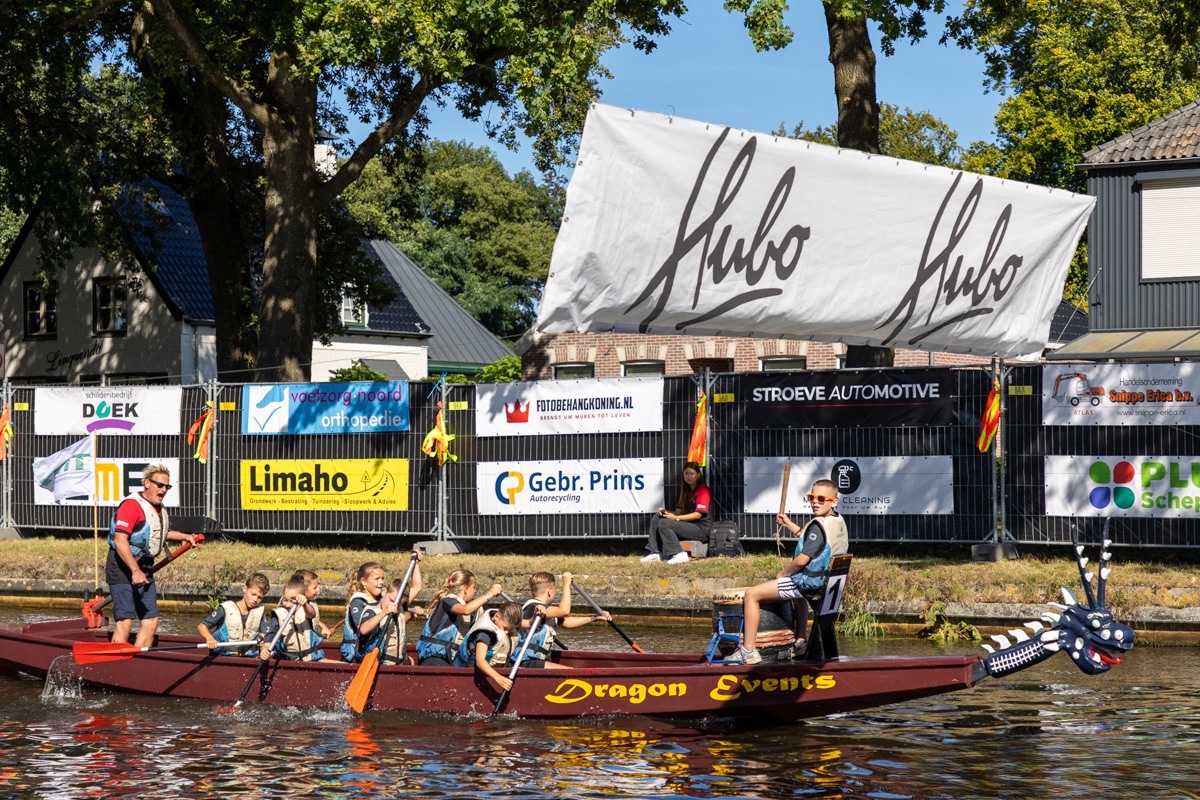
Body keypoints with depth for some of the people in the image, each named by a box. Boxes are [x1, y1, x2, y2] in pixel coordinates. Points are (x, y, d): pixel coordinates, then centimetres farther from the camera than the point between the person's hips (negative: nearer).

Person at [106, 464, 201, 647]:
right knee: (125, 622, -14)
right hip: (123, 570, -9)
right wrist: (135, 571, -30)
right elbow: (120, 540, -26)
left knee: (151, 621, 9)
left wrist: (184, 537, 21)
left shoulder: (159, 509, 13)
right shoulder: (131, 505, -17)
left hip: (144, 572, 9)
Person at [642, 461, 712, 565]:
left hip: (701, 528, -9)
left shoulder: (703, 490, -7)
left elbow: (698, 514, -16)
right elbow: (679, 511, 15)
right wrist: (665, 512, -6)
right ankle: (656, 553, -11)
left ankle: (678, 554, -28)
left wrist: (676, 518, -21)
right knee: (656, 519, -2)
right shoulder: (685, 490, 21)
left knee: (664, 523, -23)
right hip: (688, 524, 9)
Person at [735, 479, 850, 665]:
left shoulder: (818, 525, -23)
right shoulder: (838, 521, 6)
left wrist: (783, 573, -10)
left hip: (808, 581, -10)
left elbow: (803, 559, -26)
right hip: (825, 580, 10)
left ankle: (749, 651, -11)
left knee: (751, 595, -7)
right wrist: (789, 524, 24)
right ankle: (800, 642, 48)